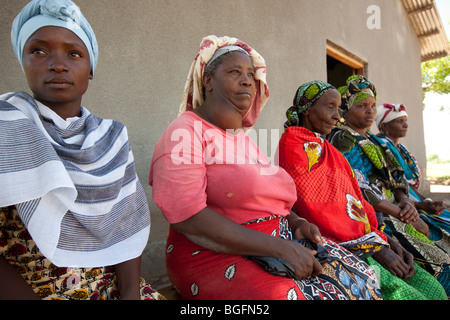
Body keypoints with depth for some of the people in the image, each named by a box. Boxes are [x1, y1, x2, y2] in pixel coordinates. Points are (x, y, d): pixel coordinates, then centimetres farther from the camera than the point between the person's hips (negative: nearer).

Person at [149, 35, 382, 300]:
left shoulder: (246, 137, 15)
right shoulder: (185, 132, -8)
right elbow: (187, 216, -21)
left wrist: (295, 222, 1)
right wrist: (281, 248, -21)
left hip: (279, 241, 7)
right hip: (216, 255, -6)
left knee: (361, 279, -7)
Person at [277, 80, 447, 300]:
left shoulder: (328, 148, 21)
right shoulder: (295, 144, -8)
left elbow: (356, 200, 16)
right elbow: (317, 210, -17)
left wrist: (388, 240, 4)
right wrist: (375, 247, -13)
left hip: (365, 239, 9)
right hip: (333, 246, -8)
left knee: (433, 288, 1)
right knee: (403, 293, -18)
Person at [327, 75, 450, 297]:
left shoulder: (372, 140, 20)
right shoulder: (341, 139, -8)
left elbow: (395, 177, 17)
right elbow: (358, 189, -15)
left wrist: (405, 200, -5)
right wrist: (402, 214, -12)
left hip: (394, 213, 8)